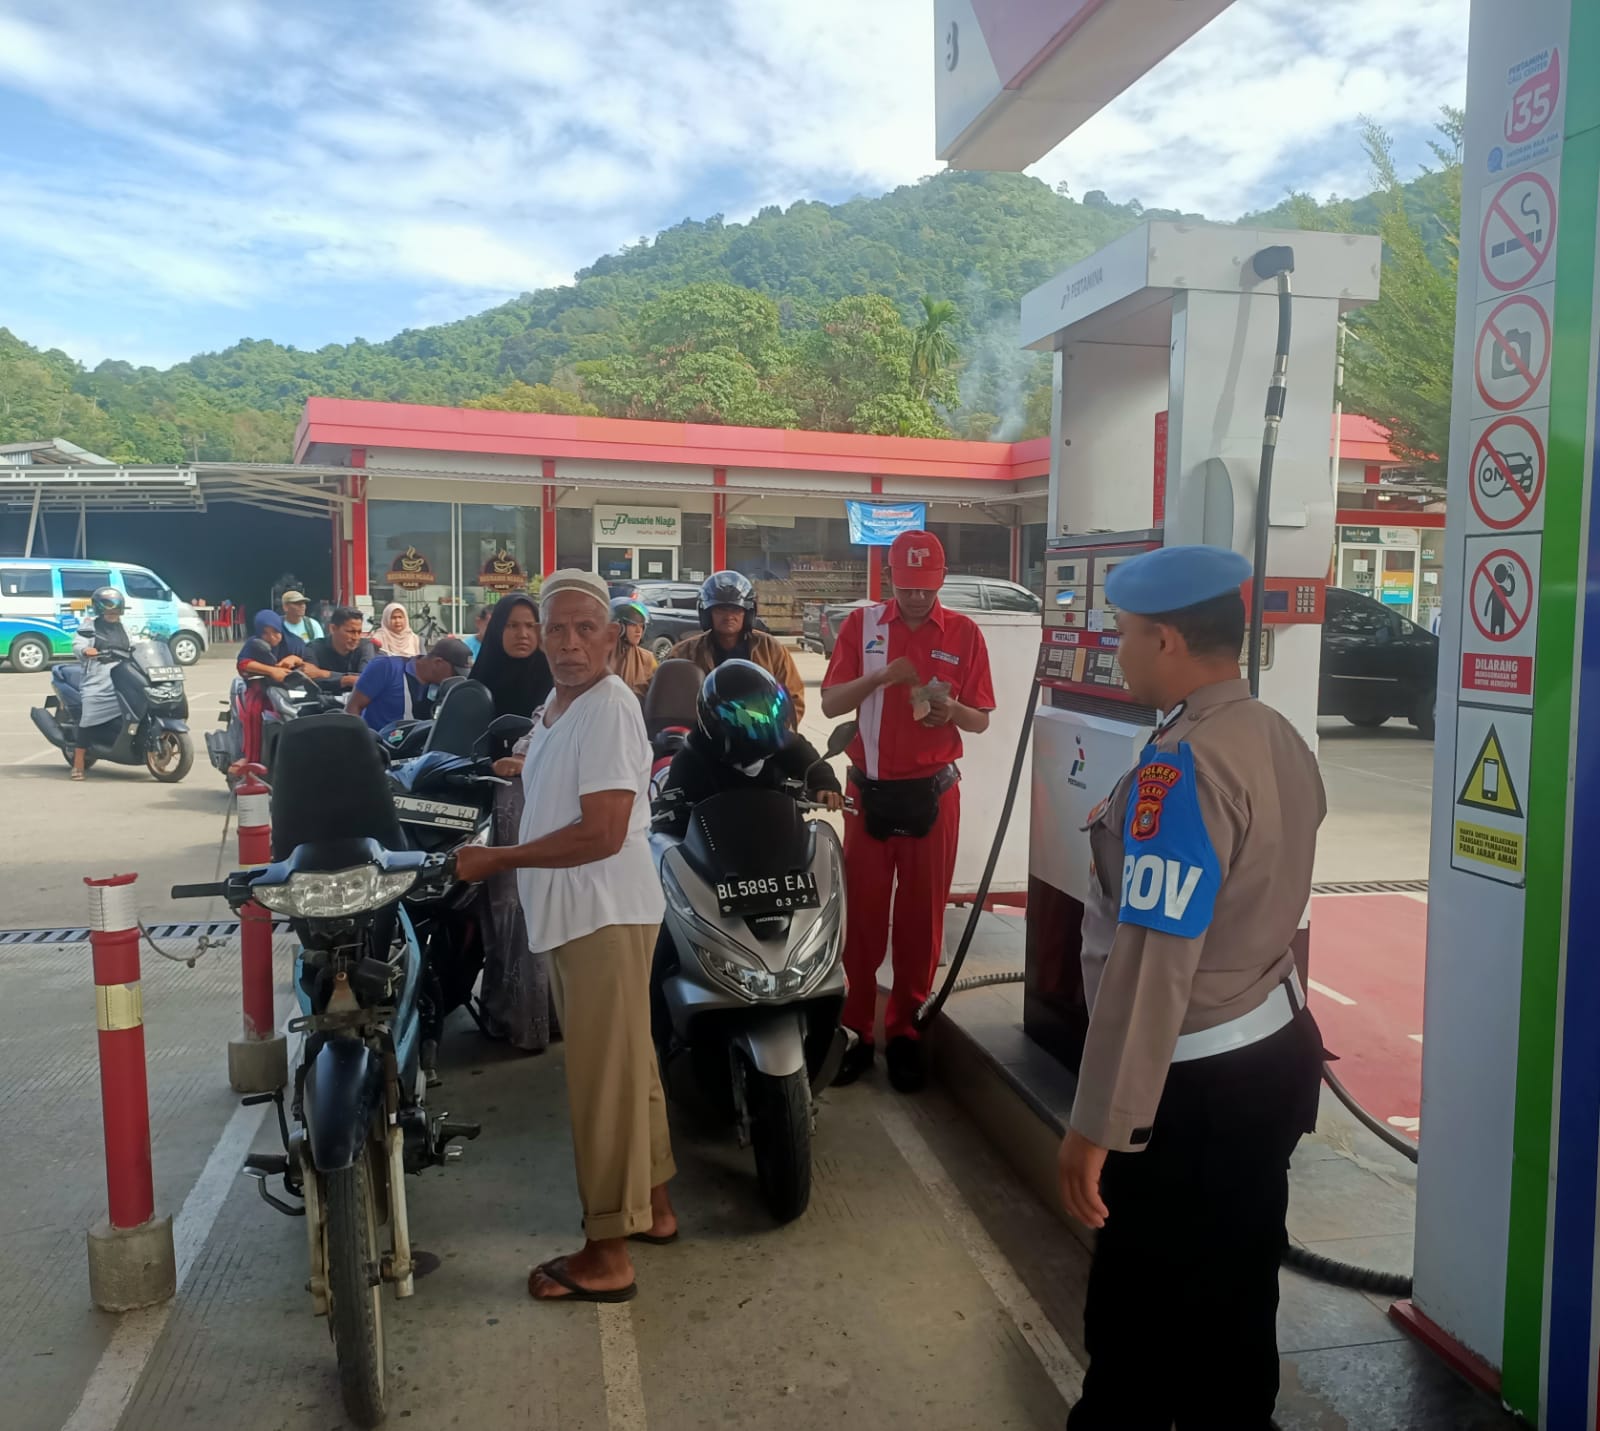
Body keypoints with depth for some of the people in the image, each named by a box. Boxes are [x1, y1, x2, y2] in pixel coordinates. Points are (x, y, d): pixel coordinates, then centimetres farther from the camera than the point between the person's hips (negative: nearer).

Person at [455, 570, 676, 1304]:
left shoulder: (609, 707, -17)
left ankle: (607, 1255, 7)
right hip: (573, 914, 10)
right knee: (624, 1065, 19)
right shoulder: (555, 708, 14)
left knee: (604, 1077, -3)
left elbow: (602, 834, -23)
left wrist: (496, 858, -16)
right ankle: (650, 1203, 34)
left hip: (606, 915, -10)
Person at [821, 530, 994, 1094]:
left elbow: (981, 721, 3)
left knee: (922, 914, 6)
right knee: (862, 910, 3)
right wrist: (879, 677, -19)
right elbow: (829, 704, -3)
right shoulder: (862, 624, 2)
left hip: (932, 790, 0)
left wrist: (951, 709, -19)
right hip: (870, 787, 0)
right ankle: (854, 1029, 13)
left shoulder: (964, 633, 1)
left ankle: (905, 1031, 19)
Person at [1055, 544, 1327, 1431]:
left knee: (1141, 1315, 9)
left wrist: (1098, 1124, -22)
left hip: (1194, 1087, -9)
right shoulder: (1281, 740, 4)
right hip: (1272, 1052, 9)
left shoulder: (1182, 768, -24)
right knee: (1234, 1300, 23)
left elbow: (1153, 964, -27)